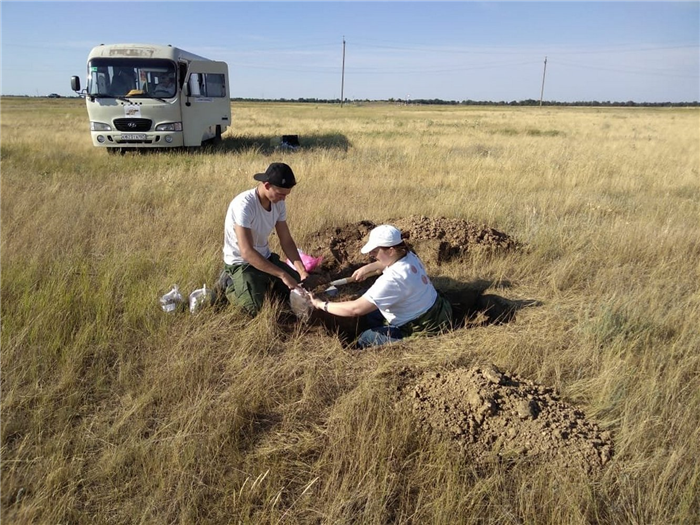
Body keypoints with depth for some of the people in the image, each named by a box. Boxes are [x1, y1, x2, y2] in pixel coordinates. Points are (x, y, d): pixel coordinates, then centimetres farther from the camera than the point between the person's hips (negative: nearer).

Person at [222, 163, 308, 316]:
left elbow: (287, 241, -1)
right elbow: (247, 252, -34)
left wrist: (302, 271, -14)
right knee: (257, 310, -22)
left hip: (266, 257, 7)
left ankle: (264, 283, 22)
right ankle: (233, 287, 6)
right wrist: (283, 275, -35)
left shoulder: (278, 203, -7)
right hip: (241, 263, -7)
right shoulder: (244, 205, -30)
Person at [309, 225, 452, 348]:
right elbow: (384, 264, 24)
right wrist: (367, 268, 6)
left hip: (425, 332, -10)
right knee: (371, 311, 16)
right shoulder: (408, 256, -4)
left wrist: (322, 305, -17)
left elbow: (355, 309, -31)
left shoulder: (393, 279, -32)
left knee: (364, 340, -3)